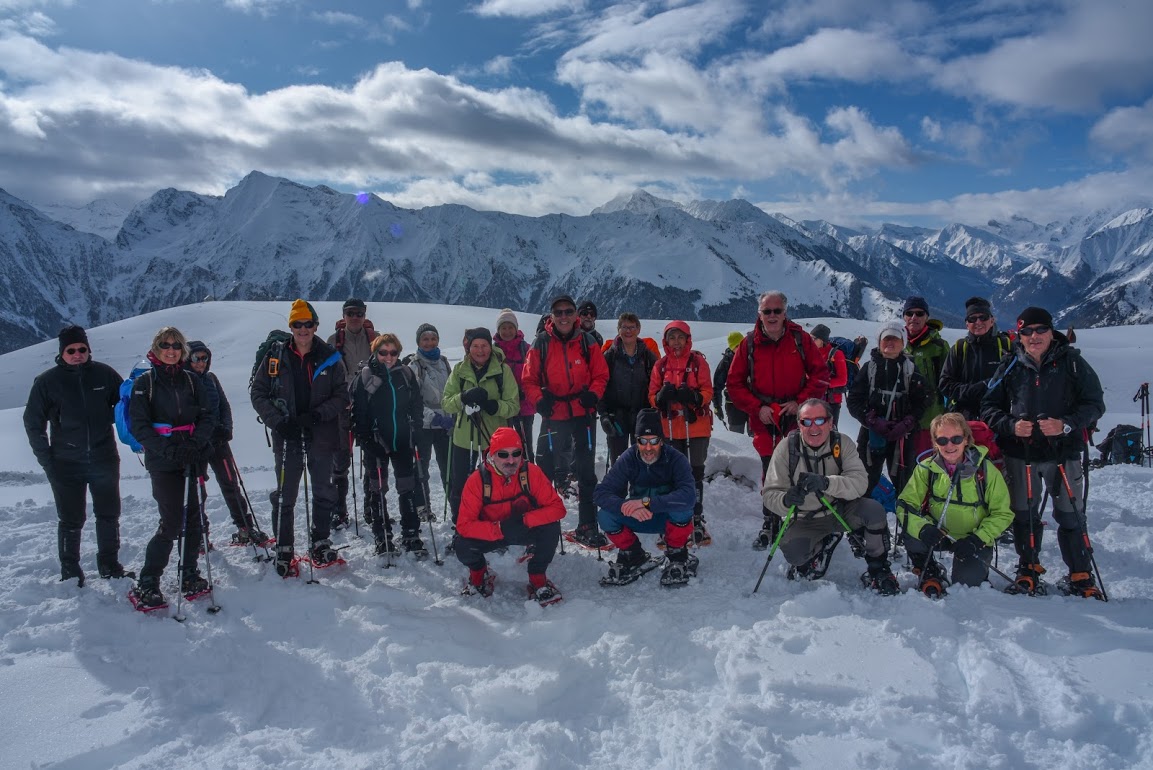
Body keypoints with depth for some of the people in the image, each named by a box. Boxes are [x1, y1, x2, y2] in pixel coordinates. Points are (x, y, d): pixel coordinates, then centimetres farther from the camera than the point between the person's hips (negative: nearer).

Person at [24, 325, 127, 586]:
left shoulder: (104, 374, -1)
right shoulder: (47, 381, -4)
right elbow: (33, 423, 1)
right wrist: (47, 459, -4)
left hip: (104, 459, 2)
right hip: (67, 464, -2)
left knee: (109, 515, 10)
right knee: (71, 520, 6)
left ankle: (110, 565, 24)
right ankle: (70, 571, 20)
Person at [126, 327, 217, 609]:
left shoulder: (190, 380, 10)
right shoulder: (145, 382, 0)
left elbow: (207, 416, 5)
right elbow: (138, 425, -5)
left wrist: (196, 442, -13)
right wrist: (167, 449, -18)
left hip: (191, 460, 4)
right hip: (163, 463, -4)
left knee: (193, 519, 6)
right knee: (172, 523, -10)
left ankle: (189, 577, 21)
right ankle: (145, 585, 2)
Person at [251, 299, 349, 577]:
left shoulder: (330, 358, 0)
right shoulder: (275, 358, 1)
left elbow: (342, 396, 0)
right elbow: (258, 393, 3)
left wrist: (317, 415, -15)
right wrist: (278, 421, -11)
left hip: (321, 435, 1)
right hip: (287, 436, 0)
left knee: (324, 493, 10)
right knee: (285, 496, 4)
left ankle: (320, 544, 26)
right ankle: (284, 551, 15)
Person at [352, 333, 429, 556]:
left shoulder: (406, 374, 3)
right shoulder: (364, 376, -5)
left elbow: (417, 405, 9)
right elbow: (357, 412, -6)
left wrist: (415, 433, 1)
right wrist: (366, 440, -11)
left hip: (402, 441, 2)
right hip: (376, 443, -2)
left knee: (408, 487, 6)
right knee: (376, 489, 5)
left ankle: (411, 535, 16)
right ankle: (382, 538, 16)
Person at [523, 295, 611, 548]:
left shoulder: (587, 343, 1)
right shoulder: (541, 344, -1)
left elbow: (601, 375, 5)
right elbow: (529, 379, 2)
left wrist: (593, 394, -14)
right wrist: (539, 399, -15)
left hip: (582, 414, 1)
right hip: (552, 415, -1)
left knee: (586, 472, 6)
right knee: (544, 470, 4)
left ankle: (587, 527, 16)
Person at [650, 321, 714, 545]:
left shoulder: (698, 361, 0)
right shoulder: (661, 365, 7)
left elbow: (708, 392, -3)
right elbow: (652, 396, 5)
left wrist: (694, 396, -23)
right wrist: (662, 397, -17)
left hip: (696, 427, -2)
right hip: (670, 429, 2)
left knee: (695, 473, 2)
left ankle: (696, 521, 11)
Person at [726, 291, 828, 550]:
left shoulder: (800, 339, -1)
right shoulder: (748, 344, 0)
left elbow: (821, 373, 2)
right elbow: (734, 383, 4)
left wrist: (800, 402, -8)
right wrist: (757, 408, -7)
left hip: (797, 419, 0)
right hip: (764, 421, 1)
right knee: (770, 474, 5)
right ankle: (770, 525, 19)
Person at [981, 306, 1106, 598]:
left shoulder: (1071, 362, -2)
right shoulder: (1010, 366, 2)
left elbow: (1094, 403, -1)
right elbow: (989, 407, 6)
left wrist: (1066, 425, -17)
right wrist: (1011, 426, -12)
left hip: (1063, 451, -1)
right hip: (1020, 452, 2)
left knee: (1070, 515, 1)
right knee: (1024, 514, 11)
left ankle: (1080, 575, 15)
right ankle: (1029, 568, 27)